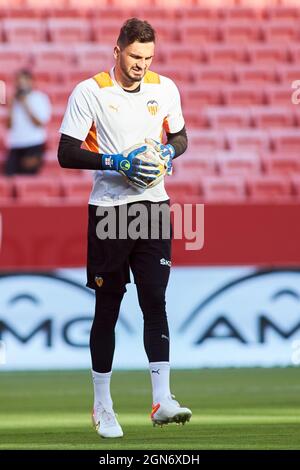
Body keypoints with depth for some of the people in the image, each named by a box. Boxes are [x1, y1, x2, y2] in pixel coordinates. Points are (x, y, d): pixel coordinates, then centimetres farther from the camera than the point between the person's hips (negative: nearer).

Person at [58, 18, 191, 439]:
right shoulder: (90, 92, -6)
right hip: (108, 210, -2)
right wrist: (117, 162, -18)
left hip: (153, 205, 2)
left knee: (155, 301, -8)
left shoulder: (165, 89, 6)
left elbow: (179, 136, 20)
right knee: (107, 308, 4)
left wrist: (169, 152, -3)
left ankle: (162, 400, -12)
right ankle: (102, 407, 15)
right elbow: (67, 153, -8)